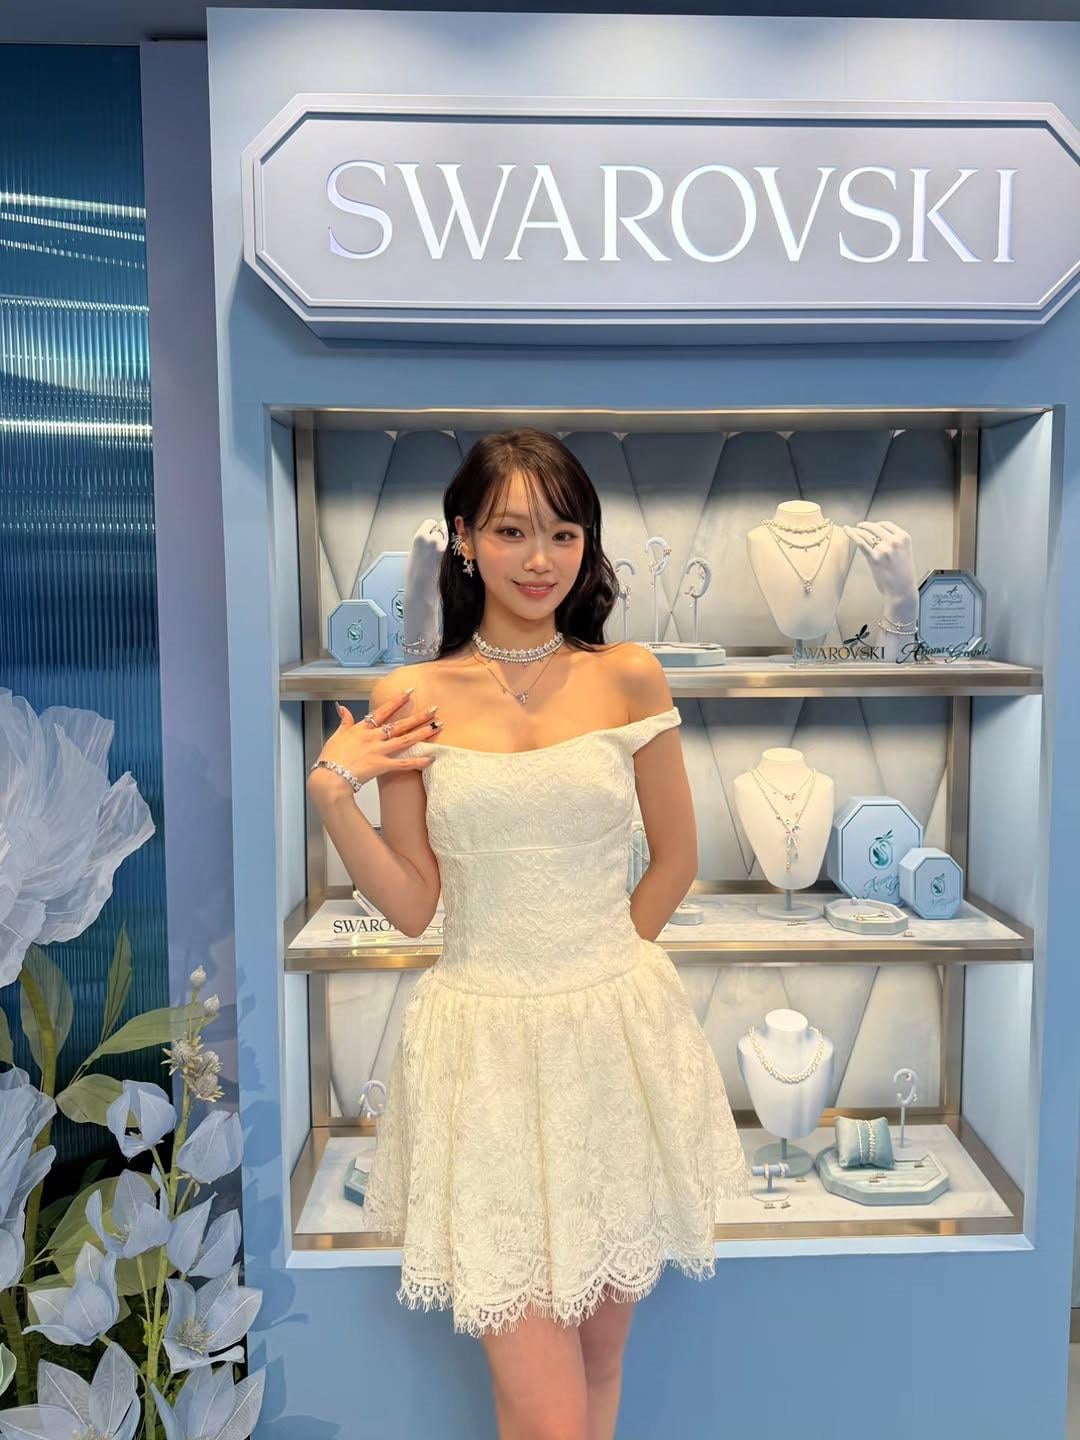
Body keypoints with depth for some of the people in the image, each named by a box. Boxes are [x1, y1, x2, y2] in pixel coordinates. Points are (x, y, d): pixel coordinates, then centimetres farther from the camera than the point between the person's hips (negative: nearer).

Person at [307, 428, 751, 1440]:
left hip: (617, 1037, 2)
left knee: (602, 1354, 19)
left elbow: (675, 859, 9)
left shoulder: (630, 678, -1)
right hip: (485, 1048, -1)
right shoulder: (411, 700, -2)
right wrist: (331, 795, -10)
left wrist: (598, 966, 10)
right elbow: (413, 905, 0)